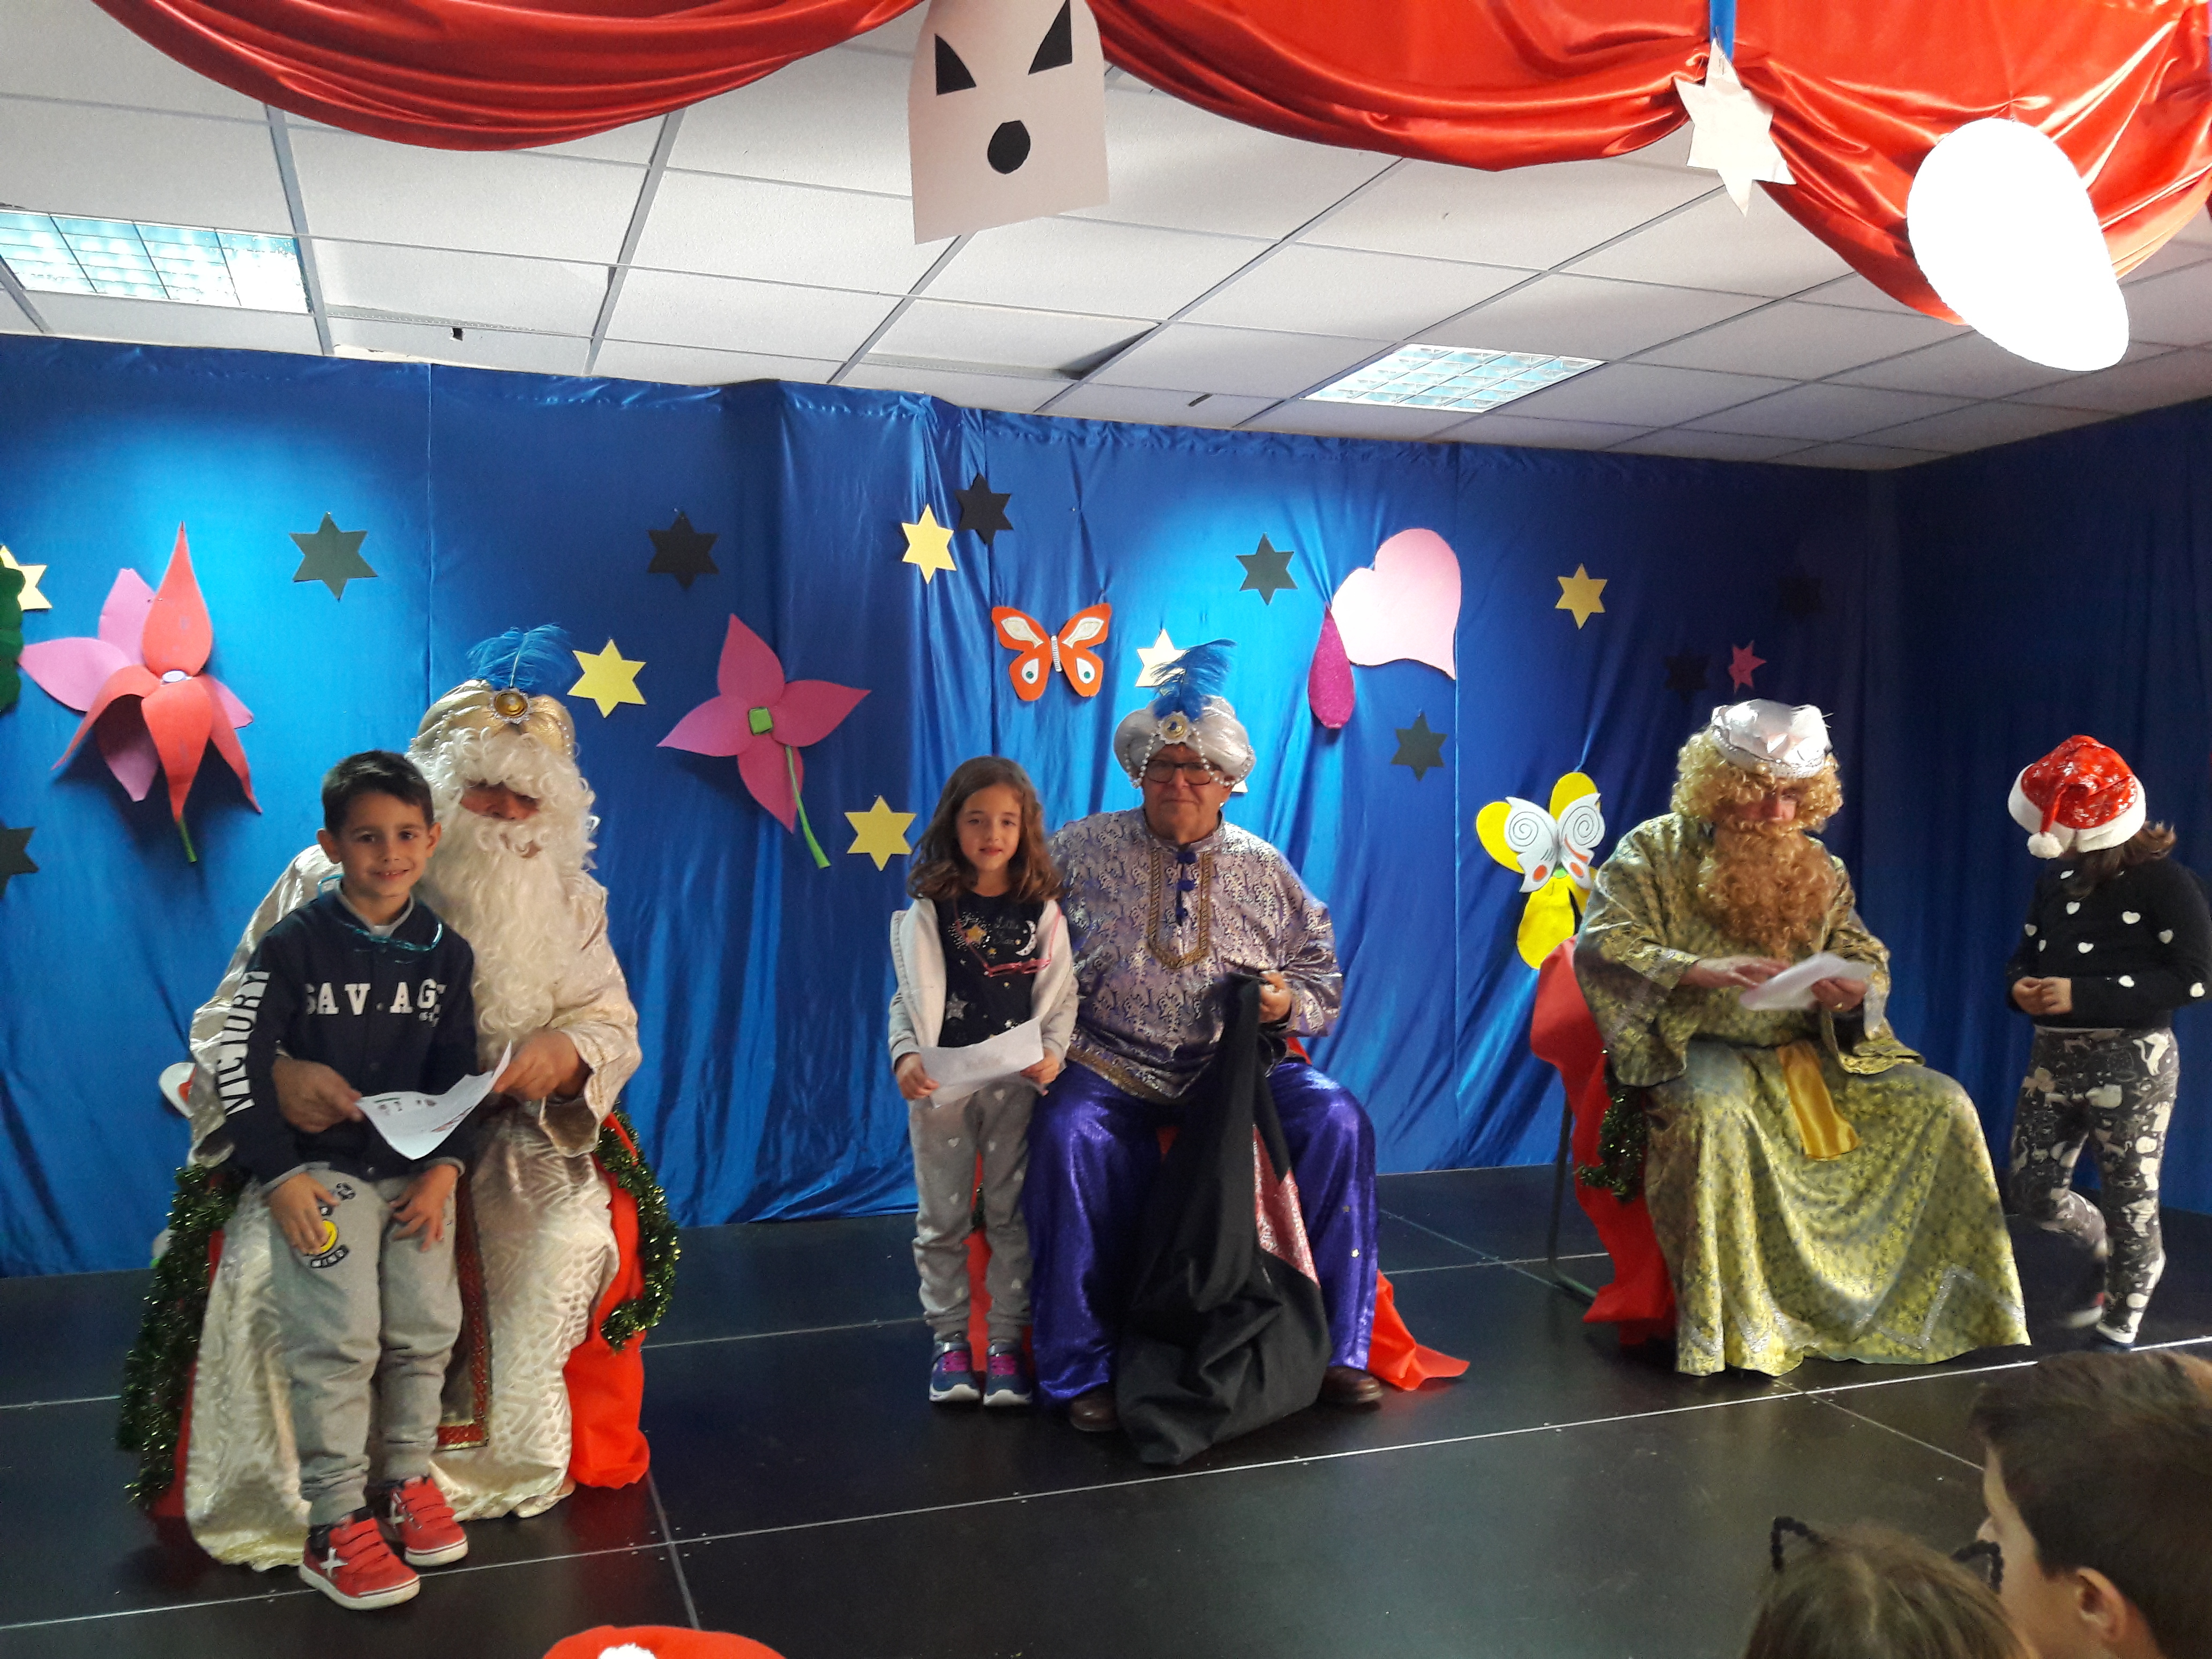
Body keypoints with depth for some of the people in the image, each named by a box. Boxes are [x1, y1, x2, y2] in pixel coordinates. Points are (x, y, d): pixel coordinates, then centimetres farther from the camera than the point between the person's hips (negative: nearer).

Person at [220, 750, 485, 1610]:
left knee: (427, 1329, 6)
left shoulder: (446, 952, 2)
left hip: (419, 1172, 4)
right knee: (339, 1343, -9)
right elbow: (238, 1063, -9)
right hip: (322, 1170, -4)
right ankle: (335, 1524, 3)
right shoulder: (294, 944, -9)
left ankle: (408, 1477, 26)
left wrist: (444, 1170, -4)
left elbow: (460, 1073, 6)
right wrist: (279, 1177, -12)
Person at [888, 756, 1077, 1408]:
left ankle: (1007, 1342, 16)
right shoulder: (928, 911, 0)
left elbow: (1061, 996, 1)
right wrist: (905, 1055, -15)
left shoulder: (1042, 912, 1)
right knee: (942, 1219, 8)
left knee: (1011, 1215, 6)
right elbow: (908, 998, 0)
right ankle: (949, 1338, 21)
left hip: (1015, 1083, 0)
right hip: (940, 1082, 0)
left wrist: (1053, 1050, -15)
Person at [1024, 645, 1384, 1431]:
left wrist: (1288, 1003, -5)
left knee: (1338, 1120, -23)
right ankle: (1081, 1370, -18)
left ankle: (1336, 1347, -8)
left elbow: (1318, 971, 17)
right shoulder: (1083, 849, 6)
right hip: (1111, 1065, -2)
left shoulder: (1263, 869, 12)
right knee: (1068, 1134, -33)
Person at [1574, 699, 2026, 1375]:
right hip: (1700, 1053, -5)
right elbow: (1600, 946, -12)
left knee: (1941, 1104, -9)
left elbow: (1867, 958, 13)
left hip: (1808, 1056, 6)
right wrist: (1701, 971, -26)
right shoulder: (1658, 849, -2)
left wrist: (1853, 987, -13)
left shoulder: (1817, 868, 13)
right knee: (1715, 1111, -39)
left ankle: (1938, 1306, 5)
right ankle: (1731, 1333, -28)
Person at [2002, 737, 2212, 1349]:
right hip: (2056, 1055, 6)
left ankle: (2116, 1334, 21)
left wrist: (2082, 995, -23)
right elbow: (2025, 955, 15)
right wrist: (2020, 987, -10)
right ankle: (2110, 1253, 37)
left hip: (2132, 1061, -6)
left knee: (2128, 1200, 5)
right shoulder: (2058, 879, 7)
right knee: (2034, 1190, 6)